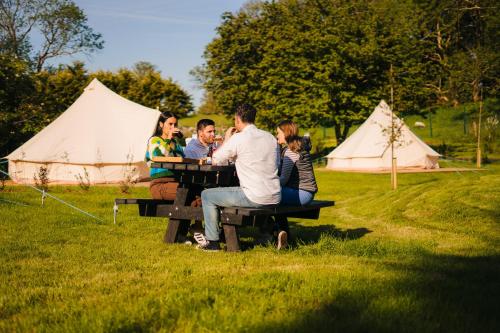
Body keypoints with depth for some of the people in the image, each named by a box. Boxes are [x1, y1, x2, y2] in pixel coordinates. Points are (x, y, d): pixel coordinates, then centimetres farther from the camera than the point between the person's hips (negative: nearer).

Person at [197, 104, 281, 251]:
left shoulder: (238, 138, -8)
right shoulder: (271, 137, 10)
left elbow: (216, 161, 2)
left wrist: (226, 140, 18)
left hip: (253, 197, -7)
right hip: (275, 198, 7)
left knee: (207, 195, 10)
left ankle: (212, 241, 11)